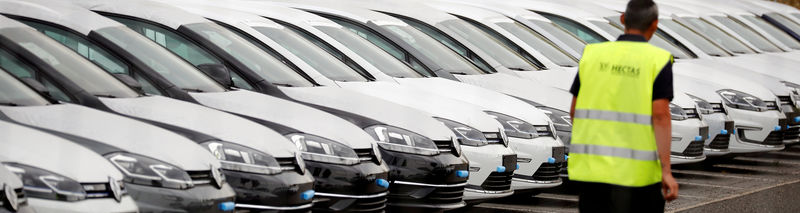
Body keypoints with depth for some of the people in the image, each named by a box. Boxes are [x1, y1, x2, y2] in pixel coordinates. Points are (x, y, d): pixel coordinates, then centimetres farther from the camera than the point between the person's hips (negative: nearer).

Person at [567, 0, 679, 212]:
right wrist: (666, 172, -14)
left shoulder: (593, 54, 4)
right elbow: (661, 117, -13)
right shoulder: (658, 60, -5)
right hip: (635, 170, -3)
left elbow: (575, 111, 8)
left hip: (591, 163, 3)